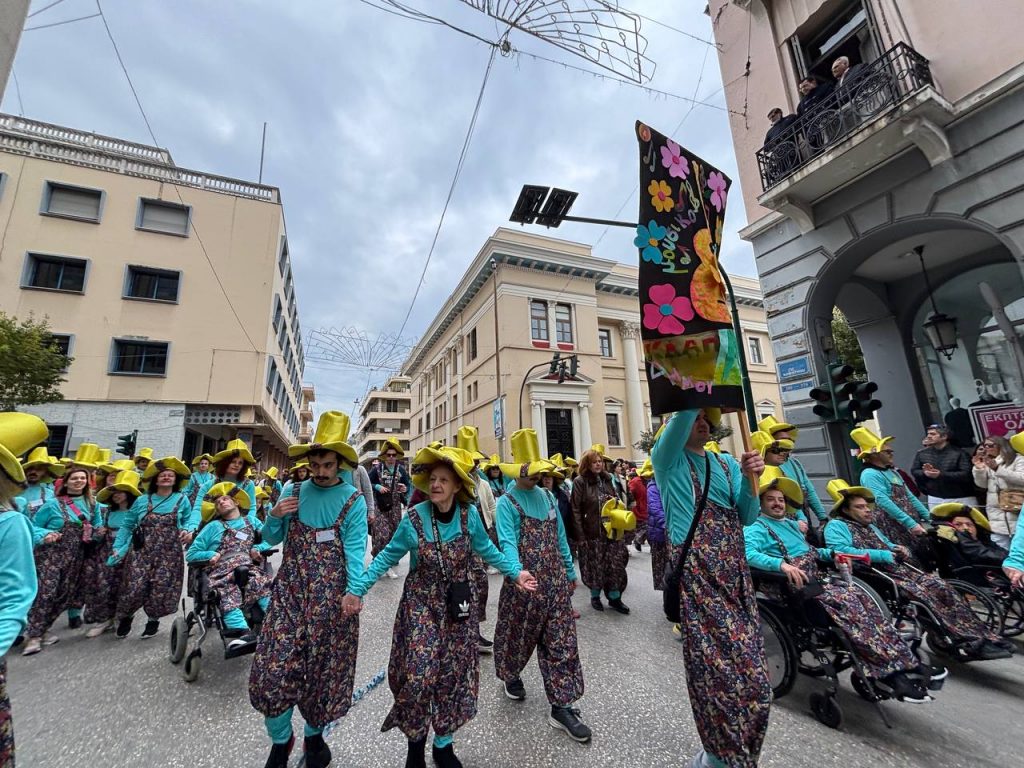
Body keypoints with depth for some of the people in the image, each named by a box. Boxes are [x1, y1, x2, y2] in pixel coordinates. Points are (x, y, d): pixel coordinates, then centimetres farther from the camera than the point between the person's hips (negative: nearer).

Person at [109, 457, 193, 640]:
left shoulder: (182, 500, 2)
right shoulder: (142, 500, 4)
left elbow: (188, 519, 13)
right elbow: (127, 525, 8)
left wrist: (188, 530, -8)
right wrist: (118, 547, -1)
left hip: (169, 554, 0)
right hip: (142, 552, 0)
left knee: (161, 589, 2)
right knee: (134, 587, -4)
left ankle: (153, 620, 28)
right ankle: (125, 618, 28)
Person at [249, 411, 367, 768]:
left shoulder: (354, 500, -7)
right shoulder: (292, 491, 4)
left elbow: (355, 550, -11)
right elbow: (272, 539, 12)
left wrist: (354, 592, -24)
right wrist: (275, 516, -8)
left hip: (330, 596, -2)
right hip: (289, 591, 2)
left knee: (324, 669, 11)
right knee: (274, 668, 0)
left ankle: (314, 735, 38)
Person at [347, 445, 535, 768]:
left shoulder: (468, 515, -13)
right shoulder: (414, 518, -17)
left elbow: (486, 550, 1)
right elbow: (388, 556, -7)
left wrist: (515, 572, -4)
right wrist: (358, 588, -13)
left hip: (459, 608, 2)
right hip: (421, 606, -2)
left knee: (454, 675, 11)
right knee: (418, 677, -1)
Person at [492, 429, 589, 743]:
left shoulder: (548, 497, 6)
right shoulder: (507, 502, -12)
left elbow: (560, 537, 12)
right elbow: (508, 541, -23)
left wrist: (570, 571, 14)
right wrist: (518, 572, -39)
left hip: (556, 582, 5)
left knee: (562, 642, 7)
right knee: (519, 635, 16)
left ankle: (562, 706, 20)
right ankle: (510, 675, 45)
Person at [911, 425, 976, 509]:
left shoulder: (958, 453, -7)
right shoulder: (921, 454, 3)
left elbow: (966, 474, -15)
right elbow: (914, 471, 6)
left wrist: (941, 475, -25)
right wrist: (925, 473, -16)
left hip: (961, 498, -2)